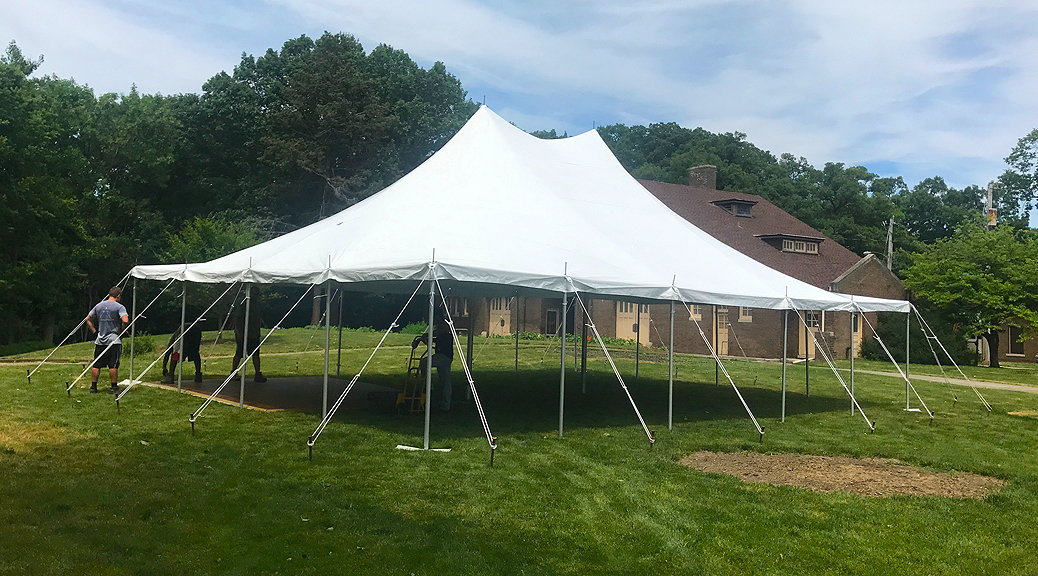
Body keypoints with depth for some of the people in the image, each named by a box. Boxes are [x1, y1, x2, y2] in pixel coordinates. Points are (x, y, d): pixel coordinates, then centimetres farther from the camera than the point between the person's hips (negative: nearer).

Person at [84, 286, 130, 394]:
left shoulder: (99, 306, 10)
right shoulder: (119, 307, -7)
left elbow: (87, 319, 18)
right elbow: (125, 321, -21)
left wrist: (94, 330, 19)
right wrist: (121, 331, -5)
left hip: (100, 341, 5)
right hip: (114, 341, -5)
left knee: (96, 366, 9)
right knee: (113, 366, -1)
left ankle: (93, 387, 15)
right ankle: (114, 387, 3)